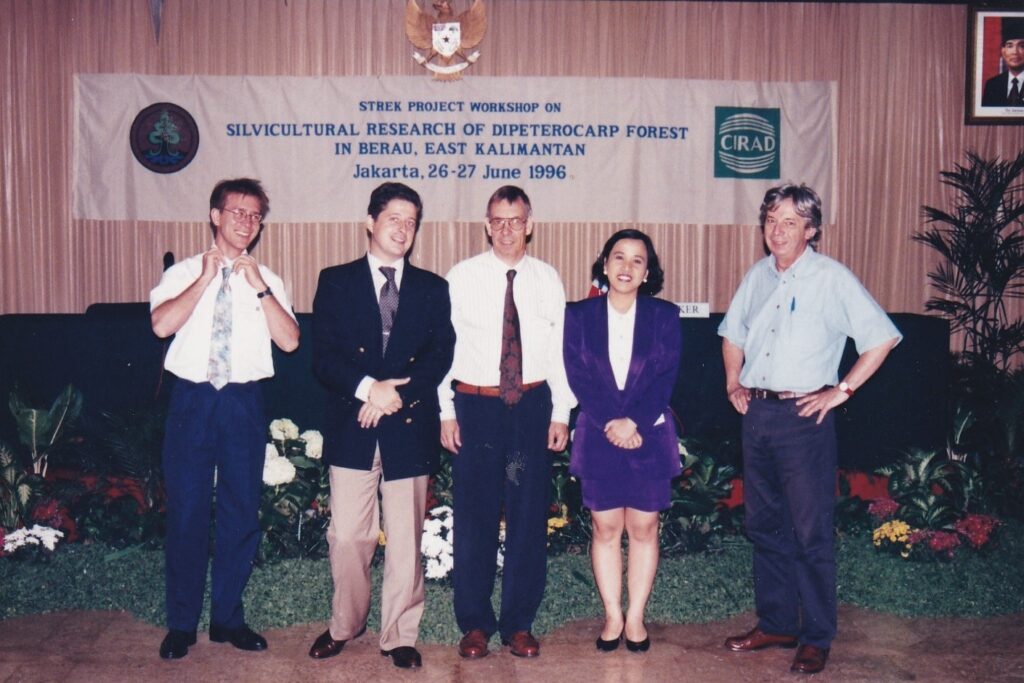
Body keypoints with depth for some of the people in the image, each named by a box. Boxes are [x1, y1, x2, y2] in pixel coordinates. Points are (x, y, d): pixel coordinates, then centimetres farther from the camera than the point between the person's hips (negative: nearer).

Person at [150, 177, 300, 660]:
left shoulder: (266, 280, 7)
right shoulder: (183, 274, 4)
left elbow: (289, 340, -7)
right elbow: (161, 325, -13)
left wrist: (259, 287, -12)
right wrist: (206, 278, -12)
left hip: (244, 402, 1)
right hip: (192, 398, -1)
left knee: (241, 512, 7)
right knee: (186, 511, 3)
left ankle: (227, 618, 23)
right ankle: (181, 624, 19)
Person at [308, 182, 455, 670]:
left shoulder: (432, 289, 12)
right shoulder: (336, 282, 9)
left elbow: (440, 355, 1)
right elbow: (323, 356, -1)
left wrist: (397, 394, -13)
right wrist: (367, 388, -16)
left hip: (409, 427, 1)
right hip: (351, 427, 0)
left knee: (405, 539, 5)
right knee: (347, 536, 3)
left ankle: (399, 635, 18)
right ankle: (345, 625, 24)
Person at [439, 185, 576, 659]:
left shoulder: (547, 280, 6)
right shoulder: (462, 277, 1)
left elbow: (560, 349, 7)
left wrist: (561, 413, 3)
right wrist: (446, 412, -3)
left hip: (532, 406, 2)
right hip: (475, 405, -1)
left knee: (530, 516, 6)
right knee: (474, 516, 3)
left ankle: (519, 624, 19)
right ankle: (474, 624, 17)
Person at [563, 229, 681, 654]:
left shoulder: (664, 316, 3)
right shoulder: (580, 315, 3)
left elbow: (666, 377, -4)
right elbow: (578, 377, -3)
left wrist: (634, 422, -15)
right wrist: (610, 423, -13)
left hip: (650, 435, 0)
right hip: (598, 436, 0)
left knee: (644, 528, 5)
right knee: (605, 528, 5)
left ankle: (636, 618, 16)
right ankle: (613, 617, 16)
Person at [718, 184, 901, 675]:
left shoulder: (832, 278, -7)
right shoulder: (758, 276, 10)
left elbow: (882, 338, -10)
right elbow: (733, 332, 24)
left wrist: (842, 391, -11)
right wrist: (733, 383, 12)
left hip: (803, 416, -6)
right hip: (756, 412, 6)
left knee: (810, 532, -1)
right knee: (764, 525, 13)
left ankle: (817, 638, 12)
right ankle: (775, 624, 26)